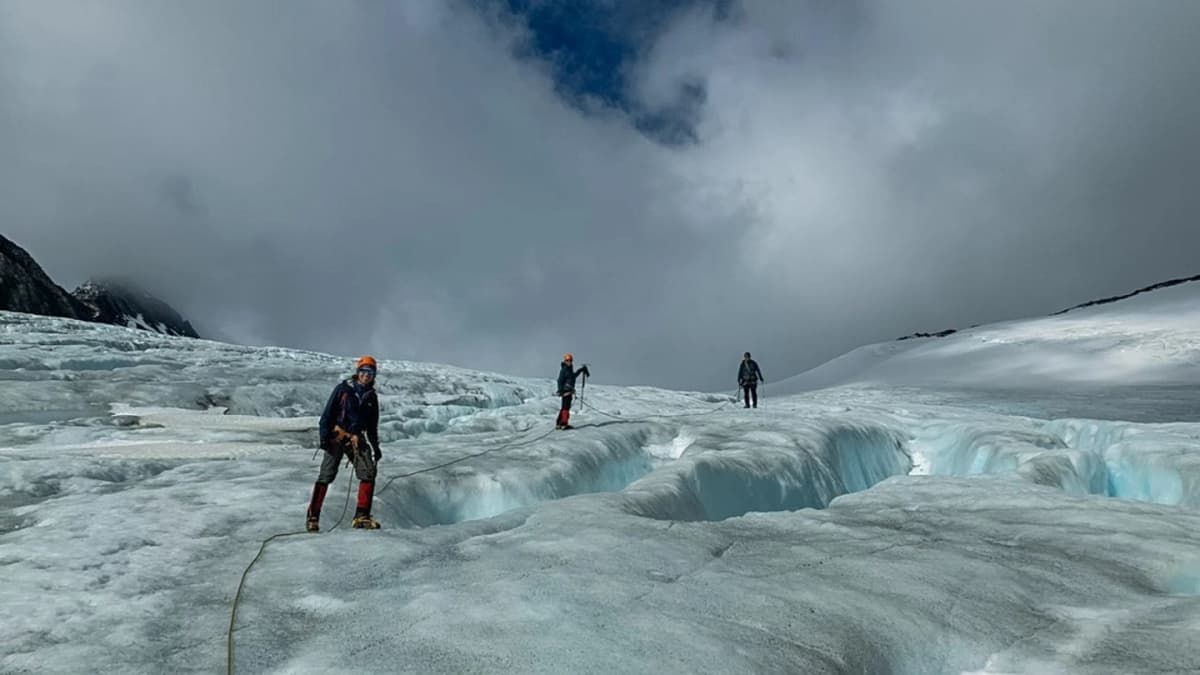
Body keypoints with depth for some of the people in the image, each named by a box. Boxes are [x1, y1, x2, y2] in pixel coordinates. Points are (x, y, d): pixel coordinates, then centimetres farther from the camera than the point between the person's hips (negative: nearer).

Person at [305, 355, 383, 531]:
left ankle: (361, 516, -4)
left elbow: (372, 425, 20)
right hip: (337, 436, -4)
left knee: (368, 473, -9)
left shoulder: (371, 396, 12)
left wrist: (375, 447, 17)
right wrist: (324, 436, -12)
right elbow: (328, 413, -3)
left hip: (357, 439, 4)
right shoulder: (343, 388, -1)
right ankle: (313, 517, 1)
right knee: (326, 475, -7)